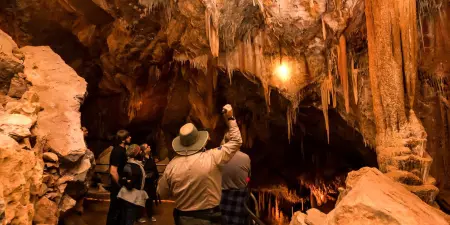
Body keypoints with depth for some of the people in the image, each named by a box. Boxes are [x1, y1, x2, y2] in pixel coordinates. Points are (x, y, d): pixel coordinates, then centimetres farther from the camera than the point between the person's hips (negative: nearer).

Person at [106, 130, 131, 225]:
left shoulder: (122, 149, 8)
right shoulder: (117, 151, -21)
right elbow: (113, 171, -27)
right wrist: (121, 185, -18)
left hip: (120, 185, 9)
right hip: (117, 187, -9)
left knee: (119, 209, 20)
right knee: (115, 210, 3)